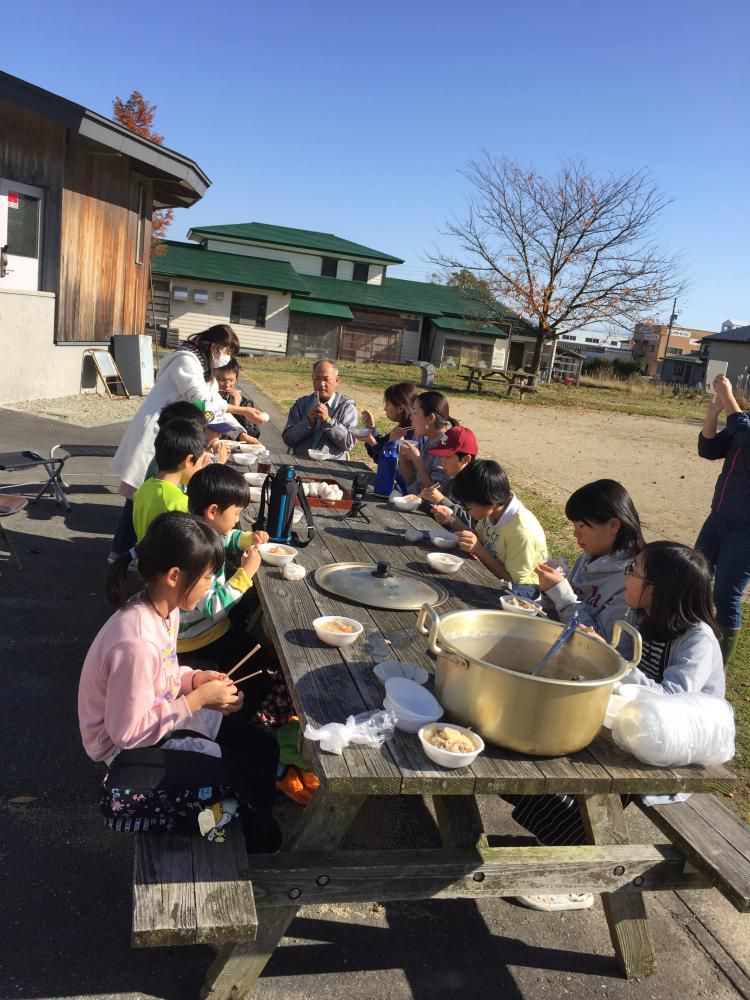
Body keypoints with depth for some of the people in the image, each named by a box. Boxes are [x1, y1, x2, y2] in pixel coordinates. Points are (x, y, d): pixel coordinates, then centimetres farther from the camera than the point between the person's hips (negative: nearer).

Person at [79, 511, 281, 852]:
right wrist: (197, 700, -24)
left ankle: (253, 830, 30)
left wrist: (194, 678, -8)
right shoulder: (136, 643, -36)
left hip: (158, 717, 9)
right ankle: (256, 843, 21)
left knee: (263, 747, 9)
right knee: (246, 781, -9)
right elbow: (128, 732, -28)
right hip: (129, 747, -9)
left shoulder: (163, 609, -8)